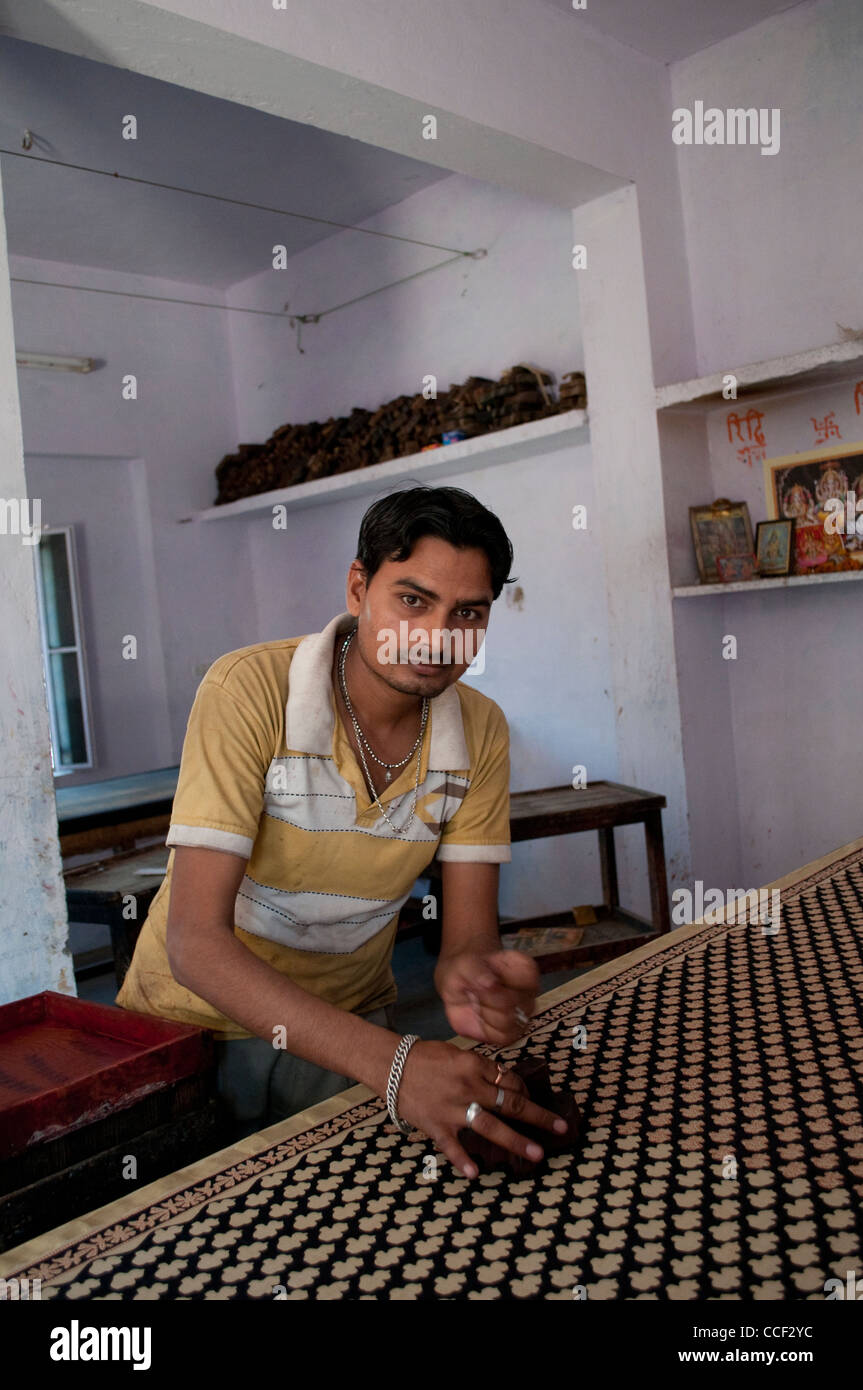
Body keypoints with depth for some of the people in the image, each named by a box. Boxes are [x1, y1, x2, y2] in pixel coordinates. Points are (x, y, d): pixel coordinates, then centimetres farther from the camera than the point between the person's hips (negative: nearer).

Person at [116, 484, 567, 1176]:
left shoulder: (481, 731, -10)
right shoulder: (250, 688, -24)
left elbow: (468, 933, -10)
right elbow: (195, 941, -29)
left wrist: (475, 980, -36)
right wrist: (388, 1061, -41)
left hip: (349, 1022, 3)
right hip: (198, 1020, -2)